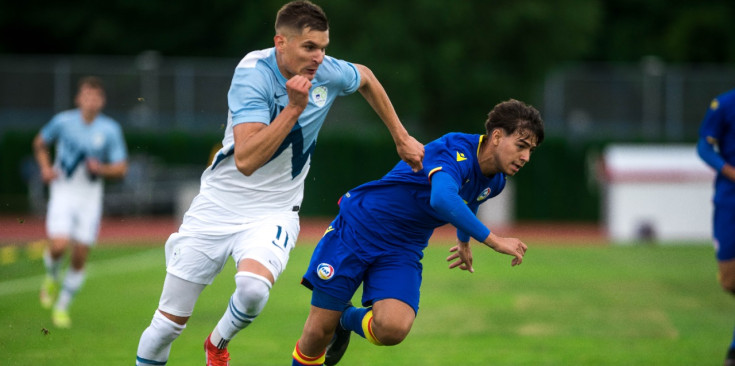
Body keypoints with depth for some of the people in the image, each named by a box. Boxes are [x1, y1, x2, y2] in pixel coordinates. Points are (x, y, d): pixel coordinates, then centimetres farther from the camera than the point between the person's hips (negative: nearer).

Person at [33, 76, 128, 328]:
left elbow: (121, 168, -1)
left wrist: (101, 169, -20)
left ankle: (62, 306, 19)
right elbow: (40, 143, 13)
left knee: (80, 258, 1)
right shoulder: (63, 121, -4)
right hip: (63, 192, -1)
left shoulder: (110, 130, -5)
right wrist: (45, 168, -2)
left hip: (91, 196, 1)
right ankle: (52, 277, 15)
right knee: (58, 245, -20)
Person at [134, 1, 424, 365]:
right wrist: (295, 107, -34)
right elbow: (246, 160, -32)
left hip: (274, 210, 2)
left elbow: (366, 78, 17)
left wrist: (401, 137, 20)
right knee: (167, 324, -2)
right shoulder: (253, 73, -22)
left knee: (253, 287, -30)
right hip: (218, 205, -2)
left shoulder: (328, 73, -9)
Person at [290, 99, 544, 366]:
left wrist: (464, 241, 42)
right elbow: (442, 199, -47)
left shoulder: (495, 181, 0)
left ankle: (349, 319, 12)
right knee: (318, 333, -6)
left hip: (402, 253, 6)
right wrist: (493, 240, -45)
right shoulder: (456, 150, -25)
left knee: (393, 329, -23)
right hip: (356, 230, -6)